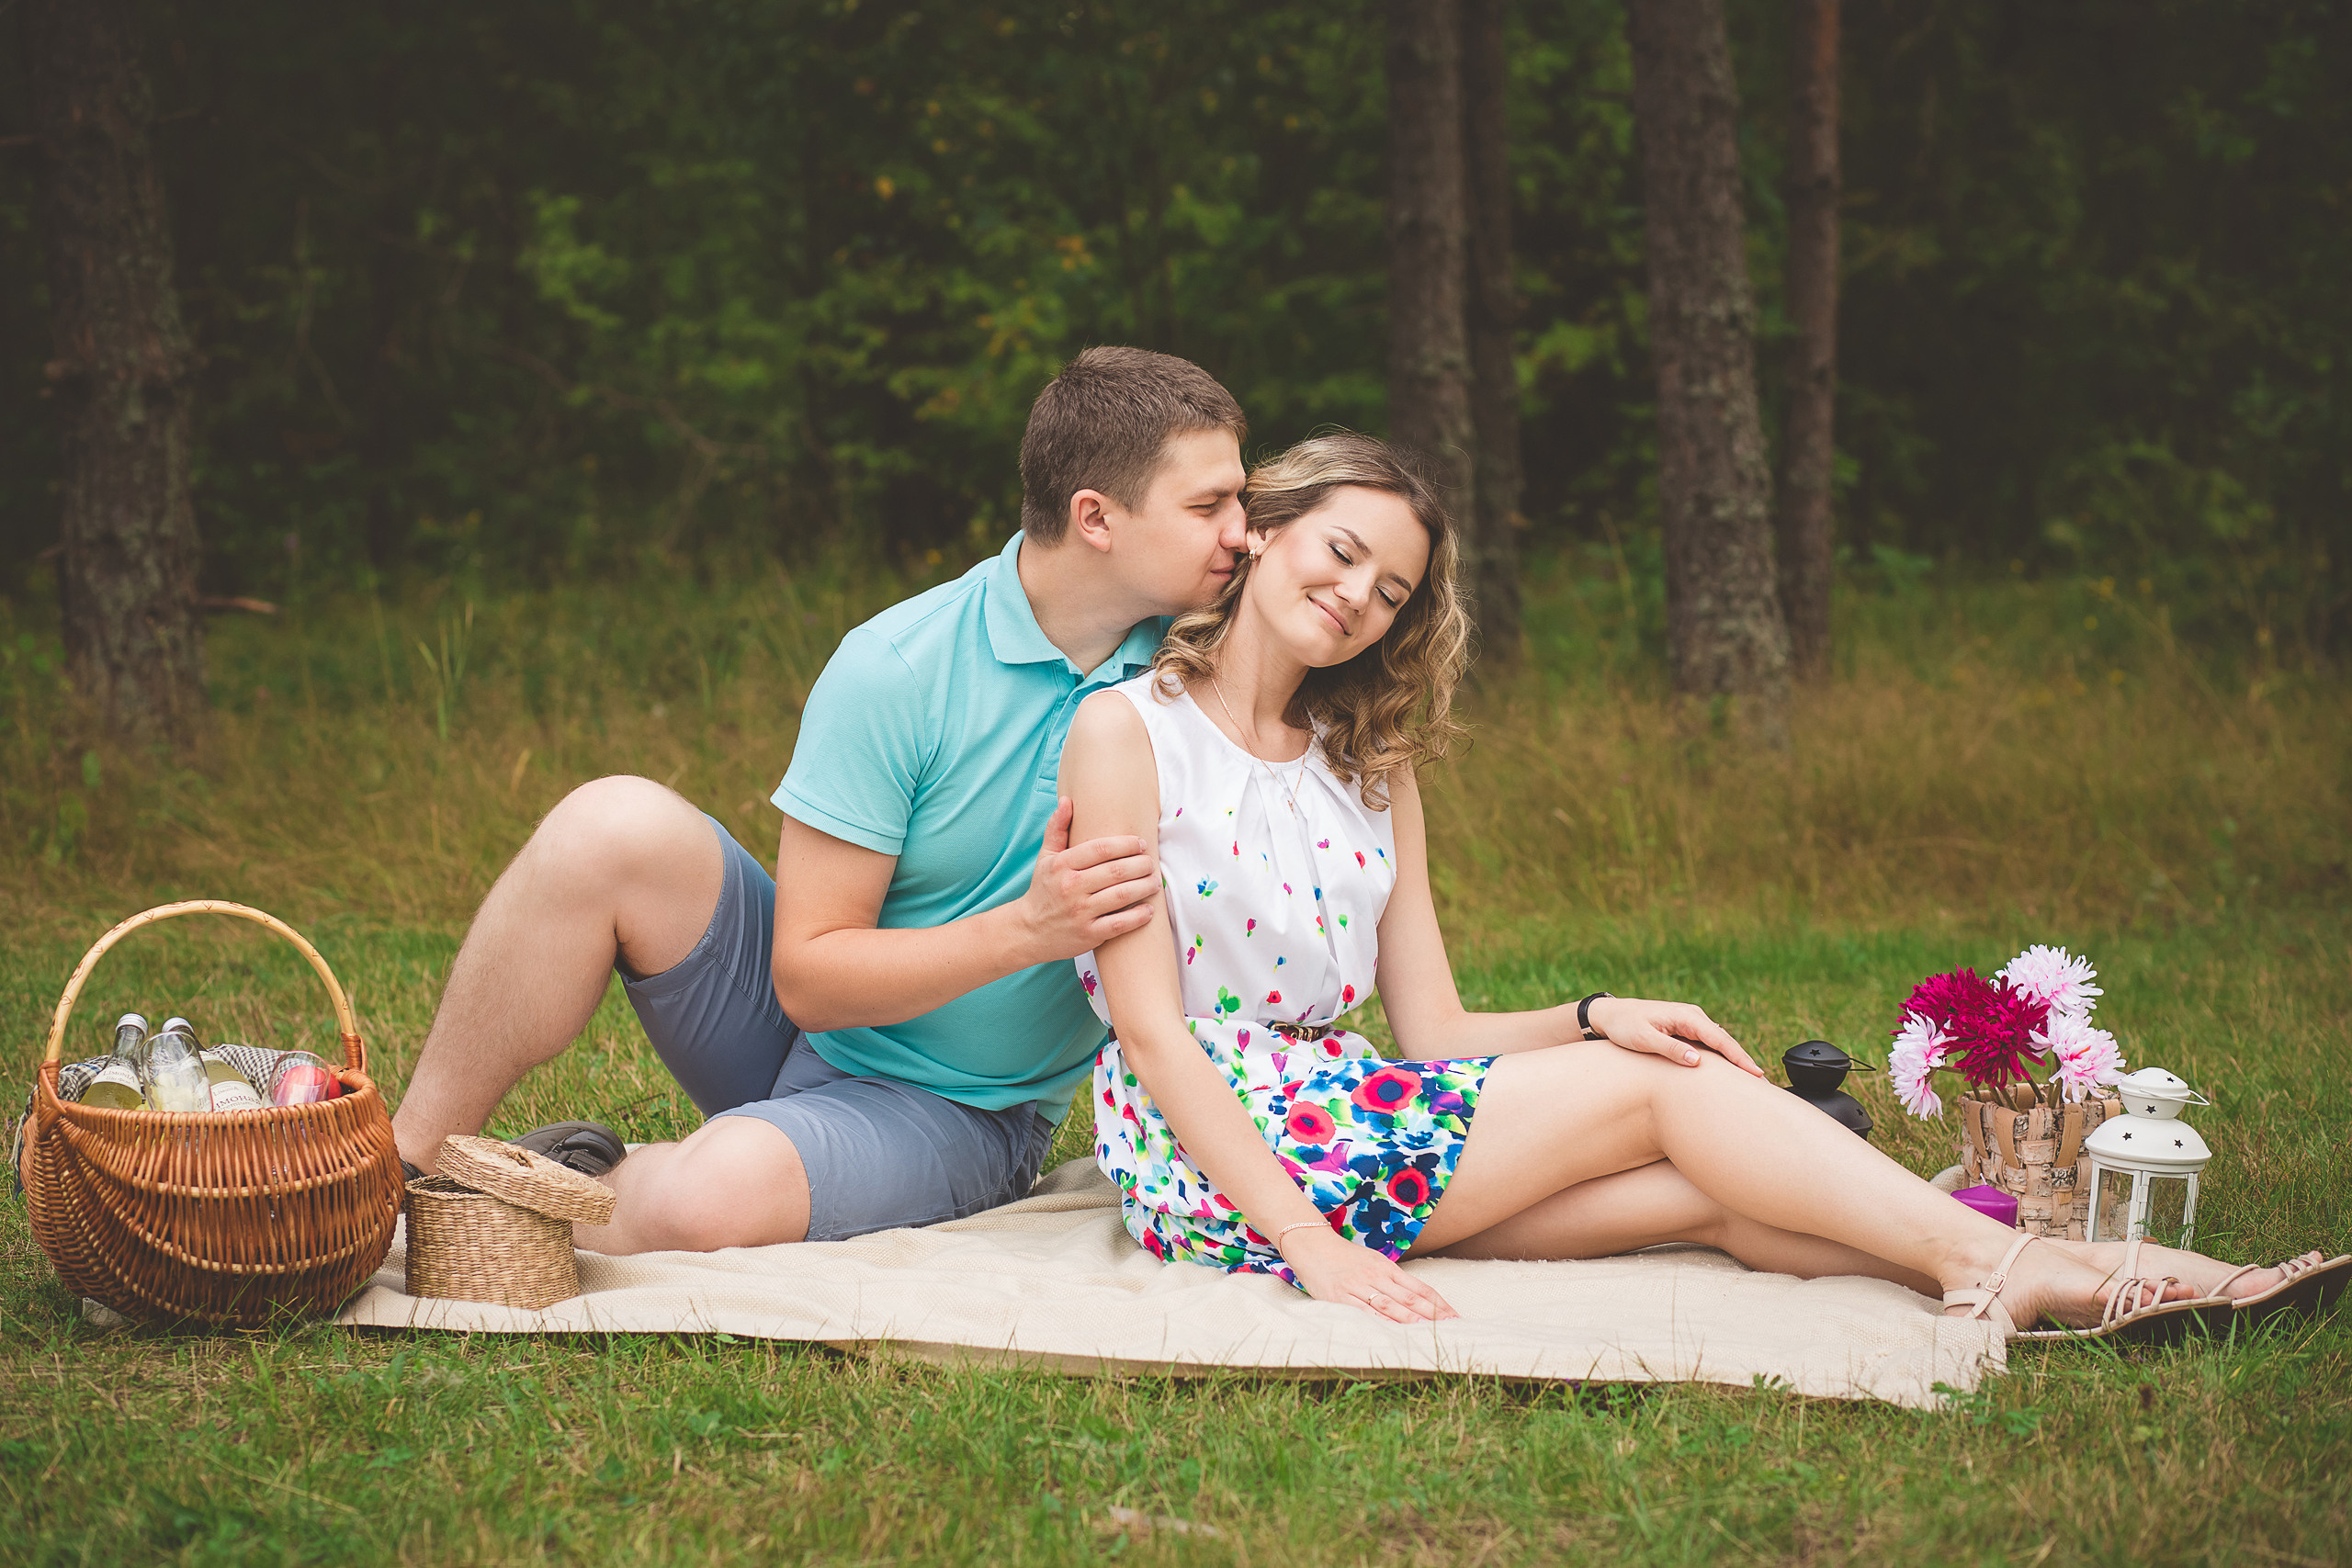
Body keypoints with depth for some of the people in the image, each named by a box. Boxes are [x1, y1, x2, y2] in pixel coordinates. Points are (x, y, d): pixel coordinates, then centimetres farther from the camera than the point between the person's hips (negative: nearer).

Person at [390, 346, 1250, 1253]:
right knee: (617, 825, -28)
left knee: (710, 1198, -34)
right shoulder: (895, 671, -15)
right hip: (804, 1025, 0)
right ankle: (407, 1171, -13)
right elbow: (809, 975, -16)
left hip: (954, 1113, 0)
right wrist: (1028, 930, -28)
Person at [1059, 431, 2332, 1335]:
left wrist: (1592, 1018, -10)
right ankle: (2000, 1261, -18)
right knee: (1661, 1089, -16)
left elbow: (1434, 1032, 10)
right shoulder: (1128, 731, -5)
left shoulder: (1369, 769, 17)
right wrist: (1309, 1245, -22)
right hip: (1203, 1156, -6)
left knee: (1708, 1192, -17)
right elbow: (1151, 1030, -13)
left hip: (1345, 1116, 6)